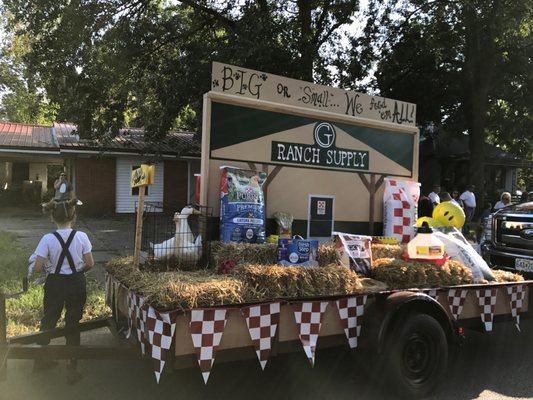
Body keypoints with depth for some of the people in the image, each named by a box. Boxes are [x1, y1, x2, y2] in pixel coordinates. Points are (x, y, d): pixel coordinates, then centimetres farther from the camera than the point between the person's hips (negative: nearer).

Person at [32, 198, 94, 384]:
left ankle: (40, 359, 43)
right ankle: (71, 369, 19)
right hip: (76, 284, 0)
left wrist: (48, 265, 8)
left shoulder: (48, 239, -14)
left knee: (48, 321, 23)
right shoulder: (81, 236, -12)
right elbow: (90, 263, -7)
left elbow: (38, 268, -14)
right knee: (73, 325, 13)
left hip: (54, 284, 0)